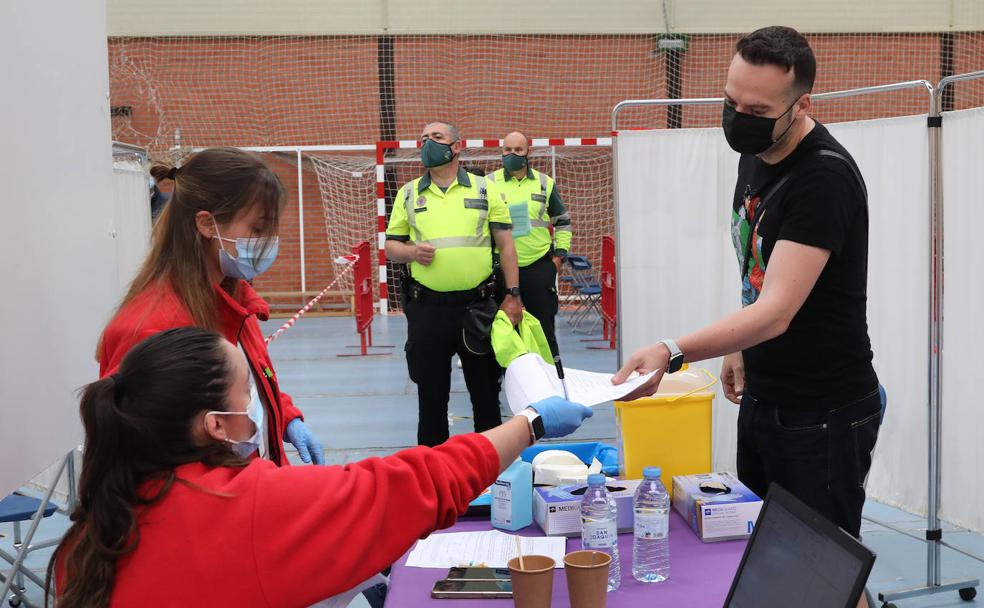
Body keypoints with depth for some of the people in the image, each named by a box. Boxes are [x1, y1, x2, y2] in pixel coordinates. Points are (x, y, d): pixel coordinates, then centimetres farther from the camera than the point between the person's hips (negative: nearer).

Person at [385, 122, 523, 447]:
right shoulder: (408, 194, 10)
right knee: (431, 393, 9)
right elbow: (391, 246, 12)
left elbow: (505, 244, 4)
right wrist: (412, 252, -11)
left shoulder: (485, 189, 6)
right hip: (427, 308, 1)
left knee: (486, 389, 9)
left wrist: (513, 295, -3)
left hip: (477, 306, -1)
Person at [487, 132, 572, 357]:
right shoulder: (489, 184, 3)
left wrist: (560, 254, 7)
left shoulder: (545, 183, 7)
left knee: (544, 327, 5)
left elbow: (562, 221, 16)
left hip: (539, 267, 0)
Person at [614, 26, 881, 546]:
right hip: (761, 398, 9)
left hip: (825, 414, -8)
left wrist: (672, 354, -43)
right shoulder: (755, 154, 4)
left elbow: (777, 311, -32)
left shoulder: (825, 177, -24)